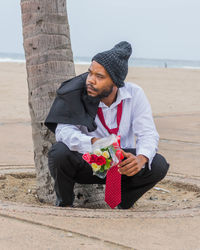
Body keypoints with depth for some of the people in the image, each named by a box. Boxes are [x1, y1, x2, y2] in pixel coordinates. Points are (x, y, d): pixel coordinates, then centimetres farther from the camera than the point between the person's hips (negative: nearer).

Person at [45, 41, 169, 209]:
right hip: (86, 164, -2)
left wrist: (141, 158, -37)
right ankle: (64, 204, -2)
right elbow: (63, 130, -29)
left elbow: (148, 134, -14)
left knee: (158, 165, -24)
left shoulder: (135, 94, -12)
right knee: (60, 153, -33)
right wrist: (94, 143, -49)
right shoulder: (77, 95, -19)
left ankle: (122, 204, 4)